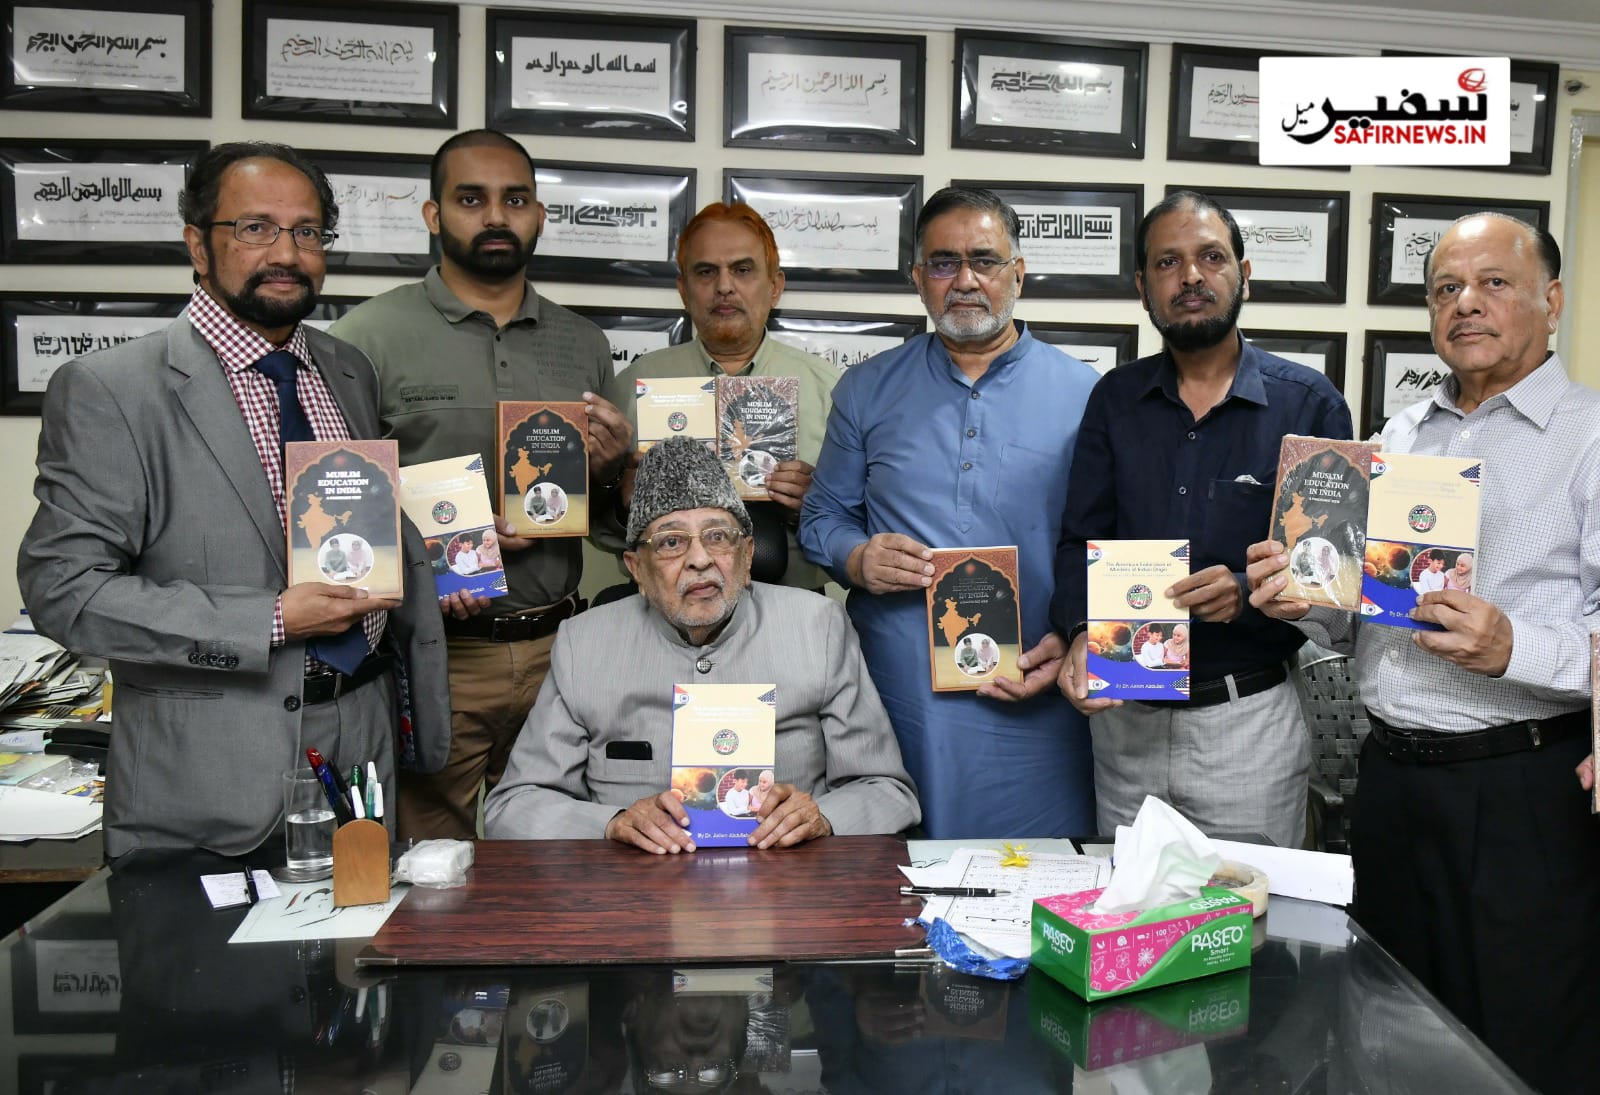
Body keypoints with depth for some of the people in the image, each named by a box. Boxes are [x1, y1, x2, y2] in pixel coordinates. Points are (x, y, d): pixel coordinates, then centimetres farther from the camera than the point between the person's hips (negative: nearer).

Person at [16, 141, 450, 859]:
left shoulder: (353, 374, 9)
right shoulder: (107, 390, -9)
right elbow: (61, 587, -14)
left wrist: (432, 737, 11)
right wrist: (271, 623, -20)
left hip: (365, 740, 5)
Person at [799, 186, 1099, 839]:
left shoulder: (1084, 394, 4)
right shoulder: (867, 390, 9)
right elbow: (822, 517, 13)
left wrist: (1075, 640, -11)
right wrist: (857, 559, -8)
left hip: (1027, 707, -1)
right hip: (893, 701, 1)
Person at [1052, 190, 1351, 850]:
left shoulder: (1309, 403, -2)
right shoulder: (1116, 399, 6)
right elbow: (1081, 541, 4)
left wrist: (1251, 594, -23)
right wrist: (1082, 634, -14)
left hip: (1250, 719, -2)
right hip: (1124, 715, 3)